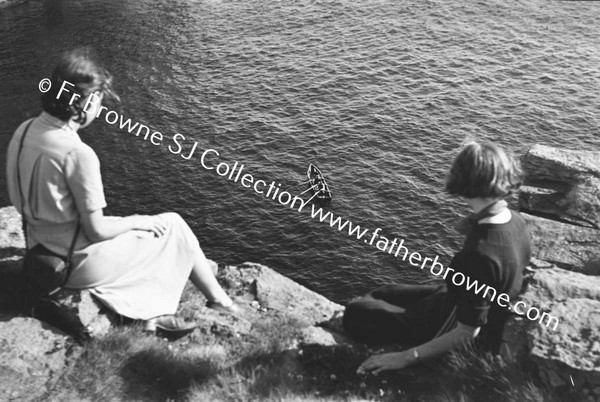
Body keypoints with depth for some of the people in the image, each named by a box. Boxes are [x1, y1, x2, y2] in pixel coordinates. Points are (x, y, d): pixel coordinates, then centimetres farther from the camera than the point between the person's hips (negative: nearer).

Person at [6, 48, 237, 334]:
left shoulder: (24, 130, -2)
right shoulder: (78, 153, -28)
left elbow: (42, 200, 8)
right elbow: (97, 230, -23)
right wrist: (138, 221, -4)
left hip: (42, 252, 8)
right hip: (79, 265, -8)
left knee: (143, 235, 24)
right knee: (173, 227, 10)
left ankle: (151, 314, 21)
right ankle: (220, 302, 27)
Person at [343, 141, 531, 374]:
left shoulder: (479, 254, -39)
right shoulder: (515, 220, -12)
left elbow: (468, 332, -31)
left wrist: (407, 357, -27)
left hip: (451, 326, -9)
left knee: (355, 313, -1)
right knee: (381, 295, 21)